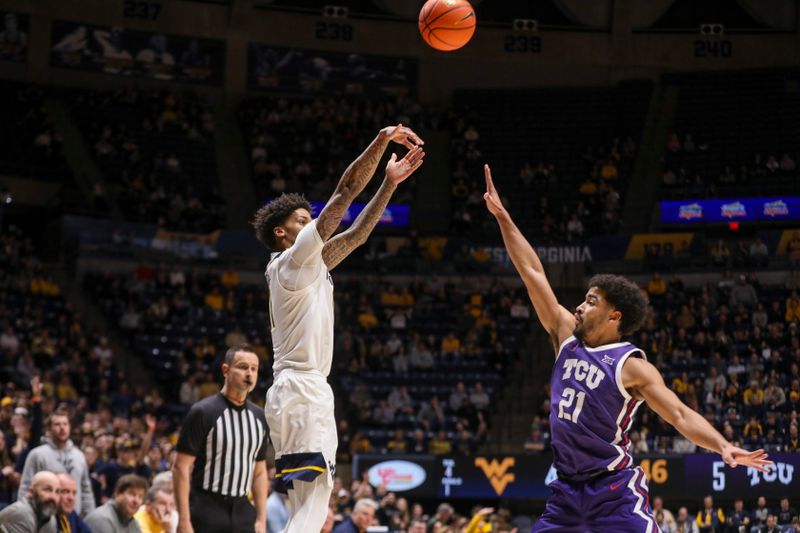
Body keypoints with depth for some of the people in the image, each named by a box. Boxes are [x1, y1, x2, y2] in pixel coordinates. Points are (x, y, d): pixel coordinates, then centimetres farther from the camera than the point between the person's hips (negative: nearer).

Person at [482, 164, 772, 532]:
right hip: (567, 488, 6)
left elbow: (680, 415, -15)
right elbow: (532, 272, 9)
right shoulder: (567, 336, 8)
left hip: (615, 491, -6)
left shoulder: (632, 366, -8)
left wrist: (723, 446, -33)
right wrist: (502, 217, 9)